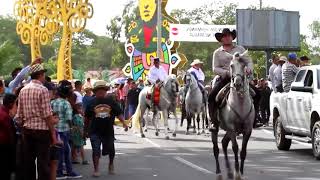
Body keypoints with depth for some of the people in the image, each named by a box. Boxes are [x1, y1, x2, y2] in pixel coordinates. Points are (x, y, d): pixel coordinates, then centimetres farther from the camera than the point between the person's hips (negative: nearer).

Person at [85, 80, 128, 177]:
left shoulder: (111, 101, 1)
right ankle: (96, 170, -2)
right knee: (96, 150, -7)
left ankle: (111, 165, 40)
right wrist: (86, 128, 12)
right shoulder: (92, 102, 1)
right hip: (95, 132, -1)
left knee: (110, 149, 14)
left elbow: (119, 113, 1)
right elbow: (87, 117, 9)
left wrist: (124, 123, -11)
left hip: (108, 131, 1)